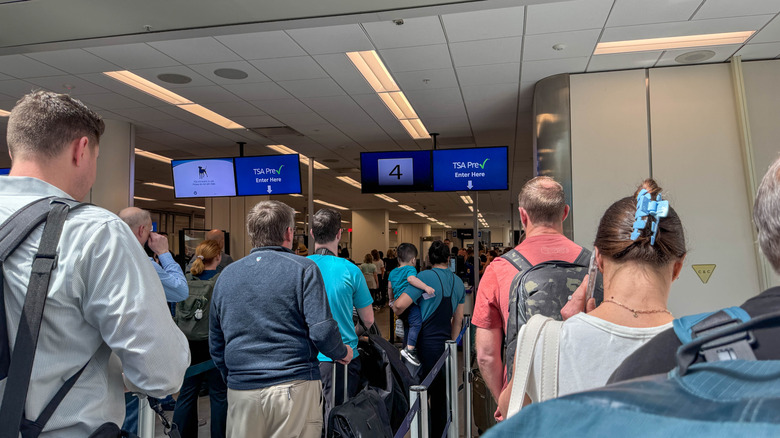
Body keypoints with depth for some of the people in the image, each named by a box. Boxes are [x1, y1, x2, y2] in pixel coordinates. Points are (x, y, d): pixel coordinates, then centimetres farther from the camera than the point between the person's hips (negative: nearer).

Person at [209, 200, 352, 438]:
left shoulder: (226, 275, 9)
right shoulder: (303, 269, -6)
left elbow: (216, 345, 15)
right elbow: (322, 331, -13)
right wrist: (342, 353, 7)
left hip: (240, 391, 5)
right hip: (295, 389, -4)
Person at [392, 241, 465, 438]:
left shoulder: (425, 276, -13)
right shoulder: (458, 282, 7)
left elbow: (400, 305, -21)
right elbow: (458, 319, 14)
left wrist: (395, 310, 2)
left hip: (426, 344, -6)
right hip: (445, 342, 6)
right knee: (441, 394, 16)